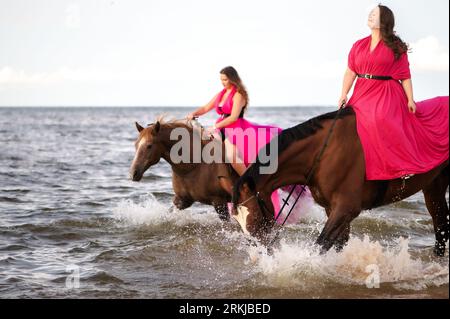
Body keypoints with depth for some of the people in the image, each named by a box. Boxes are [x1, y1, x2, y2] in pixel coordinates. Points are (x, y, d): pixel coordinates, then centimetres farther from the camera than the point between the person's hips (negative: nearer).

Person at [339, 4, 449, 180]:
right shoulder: (358, 46, 12)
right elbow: (350, 73, 7)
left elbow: (405, 76, -1)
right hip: (362, 95, 6)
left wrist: (410, 100, -6)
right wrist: (343, 96, -2)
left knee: (380, 119, -28)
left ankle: (404, 164, -24)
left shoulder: (396, 47, 0)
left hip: (387, 94, -6)